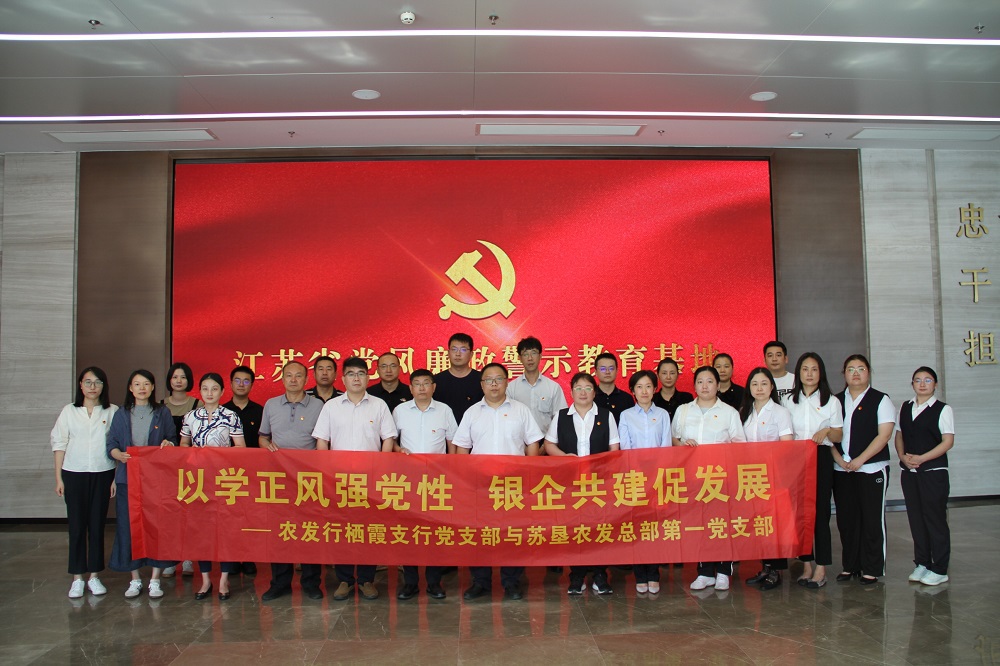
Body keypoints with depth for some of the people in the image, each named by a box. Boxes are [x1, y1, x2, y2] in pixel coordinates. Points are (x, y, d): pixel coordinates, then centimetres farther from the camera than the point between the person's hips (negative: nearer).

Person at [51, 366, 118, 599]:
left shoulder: (112, 412, 2)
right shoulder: (69, 411, 5)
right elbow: (59, 444, 6)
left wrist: (116, 477, -2)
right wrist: (58, 477, 2)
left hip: (102, 474, 0)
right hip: (74, 474, 0)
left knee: (97, 525, 4)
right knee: (77, 525, 3)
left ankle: (94, 576, 15)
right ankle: (77, 578, 12)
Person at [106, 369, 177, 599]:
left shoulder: (162, 413, 8)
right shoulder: (121, 415, 10)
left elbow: (173, 440, 11)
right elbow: (111, 444, 5)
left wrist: (168, 444, -12)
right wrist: (120, 455, -15)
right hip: (128, 478, 1)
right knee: (128, 527, 1)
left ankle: (155, 580, 8)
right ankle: (135, 580, 14)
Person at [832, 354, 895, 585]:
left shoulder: (880, 400, -1)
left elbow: (884, 435, -9)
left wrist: (859, 460, -14)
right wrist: (839, 459, -6)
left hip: (871, 469, -4)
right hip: (841, 470, 4)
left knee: (872, 520, 0)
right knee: (846, 519, 8)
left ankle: (872, 569, 10)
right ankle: (850, 566, 19)